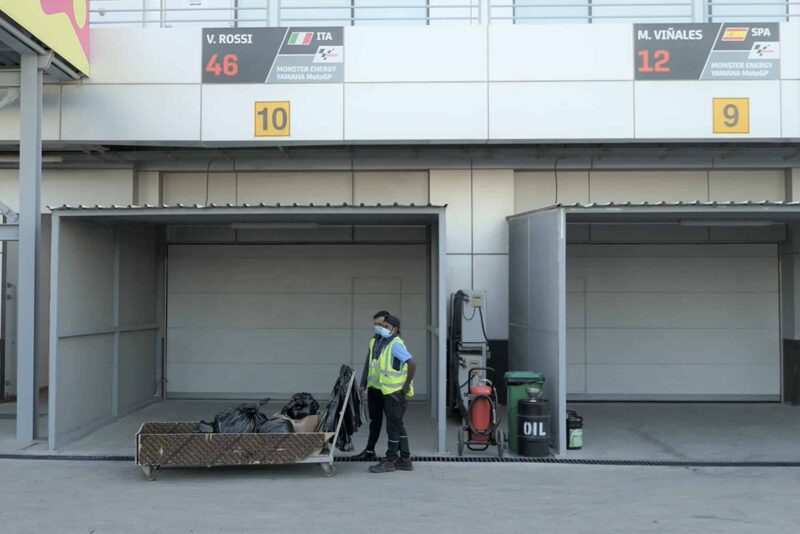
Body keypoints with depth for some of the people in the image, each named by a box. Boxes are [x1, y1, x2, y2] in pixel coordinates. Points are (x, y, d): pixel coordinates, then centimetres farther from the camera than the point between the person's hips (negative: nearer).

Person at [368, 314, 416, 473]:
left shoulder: (396, 344, -17)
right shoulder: (387, 344, 12)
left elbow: (412, 364, -27)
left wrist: (406, 385, -20)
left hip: (396, 394, -10)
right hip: (390, 393, 10)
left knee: (393, 427, -1)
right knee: (398, 426, 15)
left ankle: (390, 461, 8)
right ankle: (405, 460, 23)